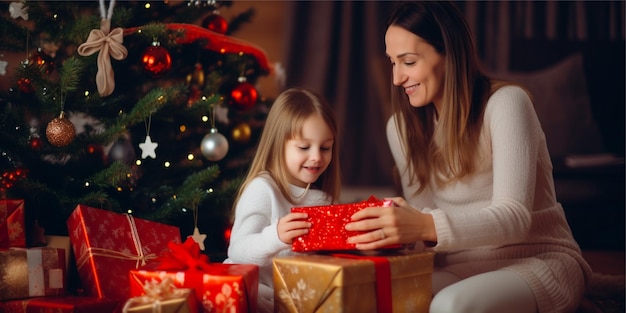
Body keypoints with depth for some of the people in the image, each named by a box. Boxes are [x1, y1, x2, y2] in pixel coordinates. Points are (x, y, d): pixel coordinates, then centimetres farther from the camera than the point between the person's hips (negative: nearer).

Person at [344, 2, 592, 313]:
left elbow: (514, 216, -22)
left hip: (538, 260, -3)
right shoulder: (400, 127, 6)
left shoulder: (505, 102, -12)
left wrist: (426, 227, -40)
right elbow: (424, 218, 3)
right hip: (461, 269, 4)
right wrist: (392, 228, -21)